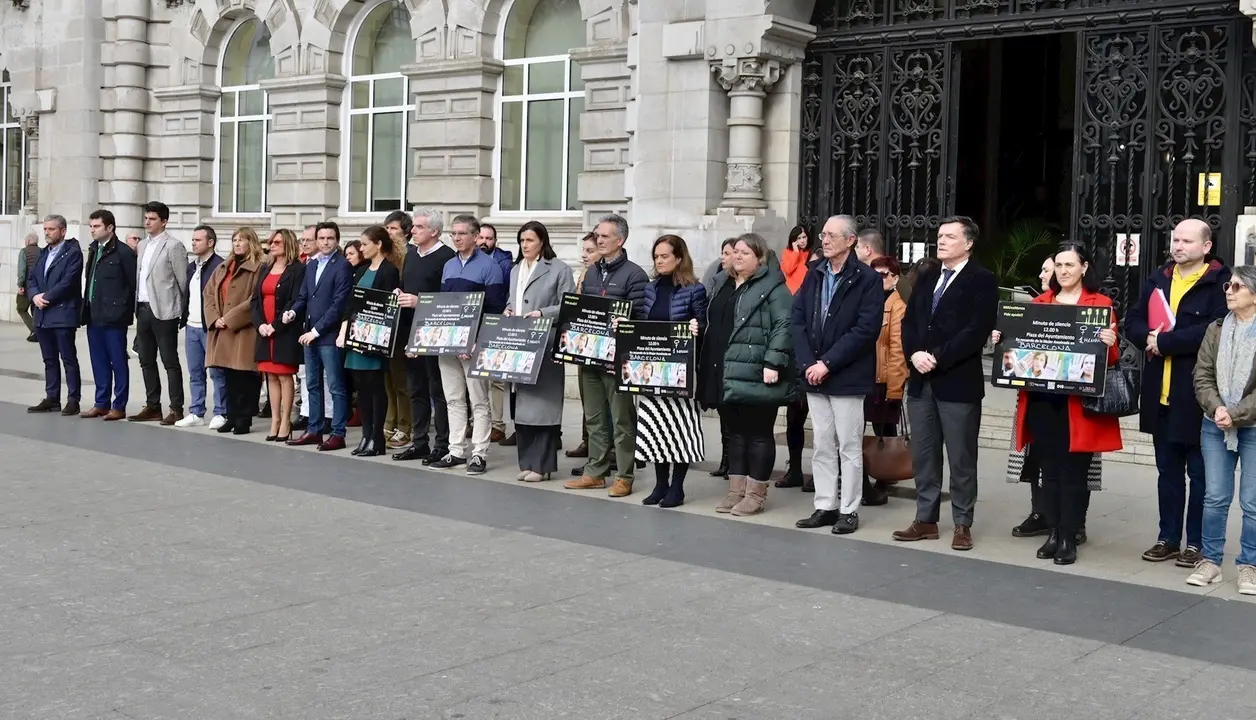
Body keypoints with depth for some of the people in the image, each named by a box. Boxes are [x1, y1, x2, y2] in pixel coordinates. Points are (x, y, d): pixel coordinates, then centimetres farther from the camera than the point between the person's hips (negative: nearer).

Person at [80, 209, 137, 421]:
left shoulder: (123, 252, -9)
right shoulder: (93, 250, 14)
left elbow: (134, 285, -7)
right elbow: (90, 282, 16)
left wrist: (131, 311, -5)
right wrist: (87, 310, 9)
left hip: (114, 317, -7)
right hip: (93, 316, 7)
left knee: (118, 362, 0)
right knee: (99, 362, 12)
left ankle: (119, 406, 5)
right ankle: (101, 403, 19)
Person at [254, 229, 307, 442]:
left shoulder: (297, 270, -6)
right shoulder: (265, 269, 16)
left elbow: (295, 302, -13)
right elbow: (256, 299, 12)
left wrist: (275, 325, -15)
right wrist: (260, 324, -3)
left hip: (285, 331, -7)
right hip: (265, 330, 7)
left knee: (285, 376, -4)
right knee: (271, 376, 8)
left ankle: (285, 423, 0)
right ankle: (275, 421, 13)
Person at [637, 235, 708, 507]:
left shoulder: (694, 289, -5)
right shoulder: (651, 288, 11)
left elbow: (701, 328, -5)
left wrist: (696, 330, -26)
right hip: (652, 367, 5)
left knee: (679, 423, -1)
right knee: (654, 424, 6)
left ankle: (677, 487, 8)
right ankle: (660, 484, 17)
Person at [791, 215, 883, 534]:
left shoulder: (867, 279, -7)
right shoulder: (814, 275, 10)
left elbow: (866, 329, -15)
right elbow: (797, 319, 6)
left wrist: (828, 363, -17)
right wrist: (808, 363, -8)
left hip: (847, 377, -5)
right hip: (814, 374, 5)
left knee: (849, 447, 3)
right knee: (822, 446, 11)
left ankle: (849, 510, 11)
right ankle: (825, 507, 19)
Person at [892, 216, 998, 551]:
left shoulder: (982, 280, -4)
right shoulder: (926, 279, 17)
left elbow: (977, 330, -15)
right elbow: (909, 322, 12)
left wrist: (937, 358, -18)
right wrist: (915, 354, -7)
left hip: (959, 382, -6)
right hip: (921, 381, 6)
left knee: (961, 458, 1)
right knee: (923, 455, 10)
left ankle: (962, 524, 10)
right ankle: (926, 519, 19)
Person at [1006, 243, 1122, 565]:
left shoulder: (1100, 303, 1)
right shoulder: (1040, 303, 13)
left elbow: (1111, 357, -2)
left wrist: (1109, 344, -23)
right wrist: (1003, 340, -2)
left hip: (1079, 402, -4)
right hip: (1041, 399, 4)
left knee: (1073, 470, 0)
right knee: (1049, 468, 8)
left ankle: (1069, 538, 6)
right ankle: (1054, 533, 17)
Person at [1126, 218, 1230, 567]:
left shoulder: (1220, 282, -8)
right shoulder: (1157, 280, 13)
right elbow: (1132, 322, 9)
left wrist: (1165, 342, -18)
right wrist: (1149, 338, -12)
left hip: (1198, 395, -6)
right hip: (1161, 392, 6)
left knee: (1199, 473, 4)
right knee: (1168, 471, 14)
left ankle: (1196, 542, 13)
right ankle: (1168, 538, 23)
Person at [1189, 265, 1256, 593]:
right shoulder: (1216, 330, 8)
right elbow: (1202, 375, 3)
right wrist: (1216, 408, -13)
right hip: (1215, 426, 3)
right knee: (1215, 497, 7)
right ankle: (1210, 560, 16)